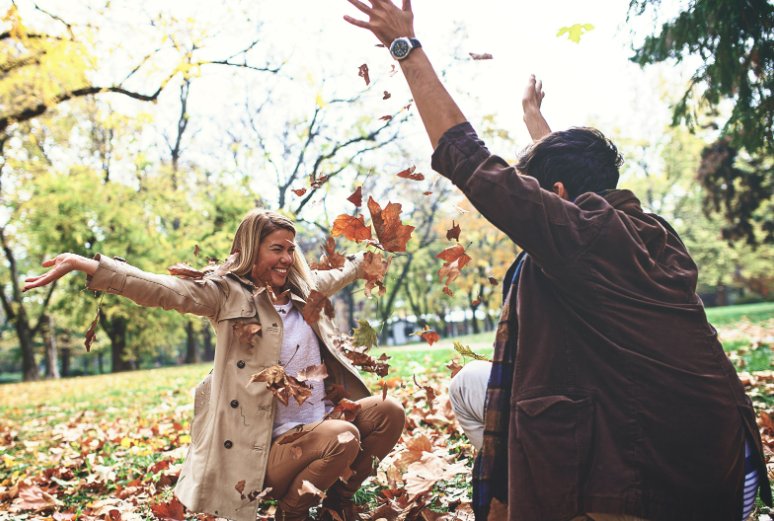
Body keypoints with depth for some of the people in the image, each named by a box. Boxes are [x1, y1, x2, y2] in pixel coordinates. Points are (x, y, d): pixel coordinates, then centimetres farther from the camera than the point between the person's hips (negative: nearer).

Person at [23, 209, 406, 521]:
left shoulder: (303, 289, 13)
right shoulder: (228, 295, -6)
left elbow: (341, 273, 34)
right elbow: (167, 290, -19)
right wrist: (85, 265, -31)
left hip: (324, 420, 7)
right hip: (274, 444, -7)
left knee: (388, 411, -11)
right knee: (342, 437, -30)